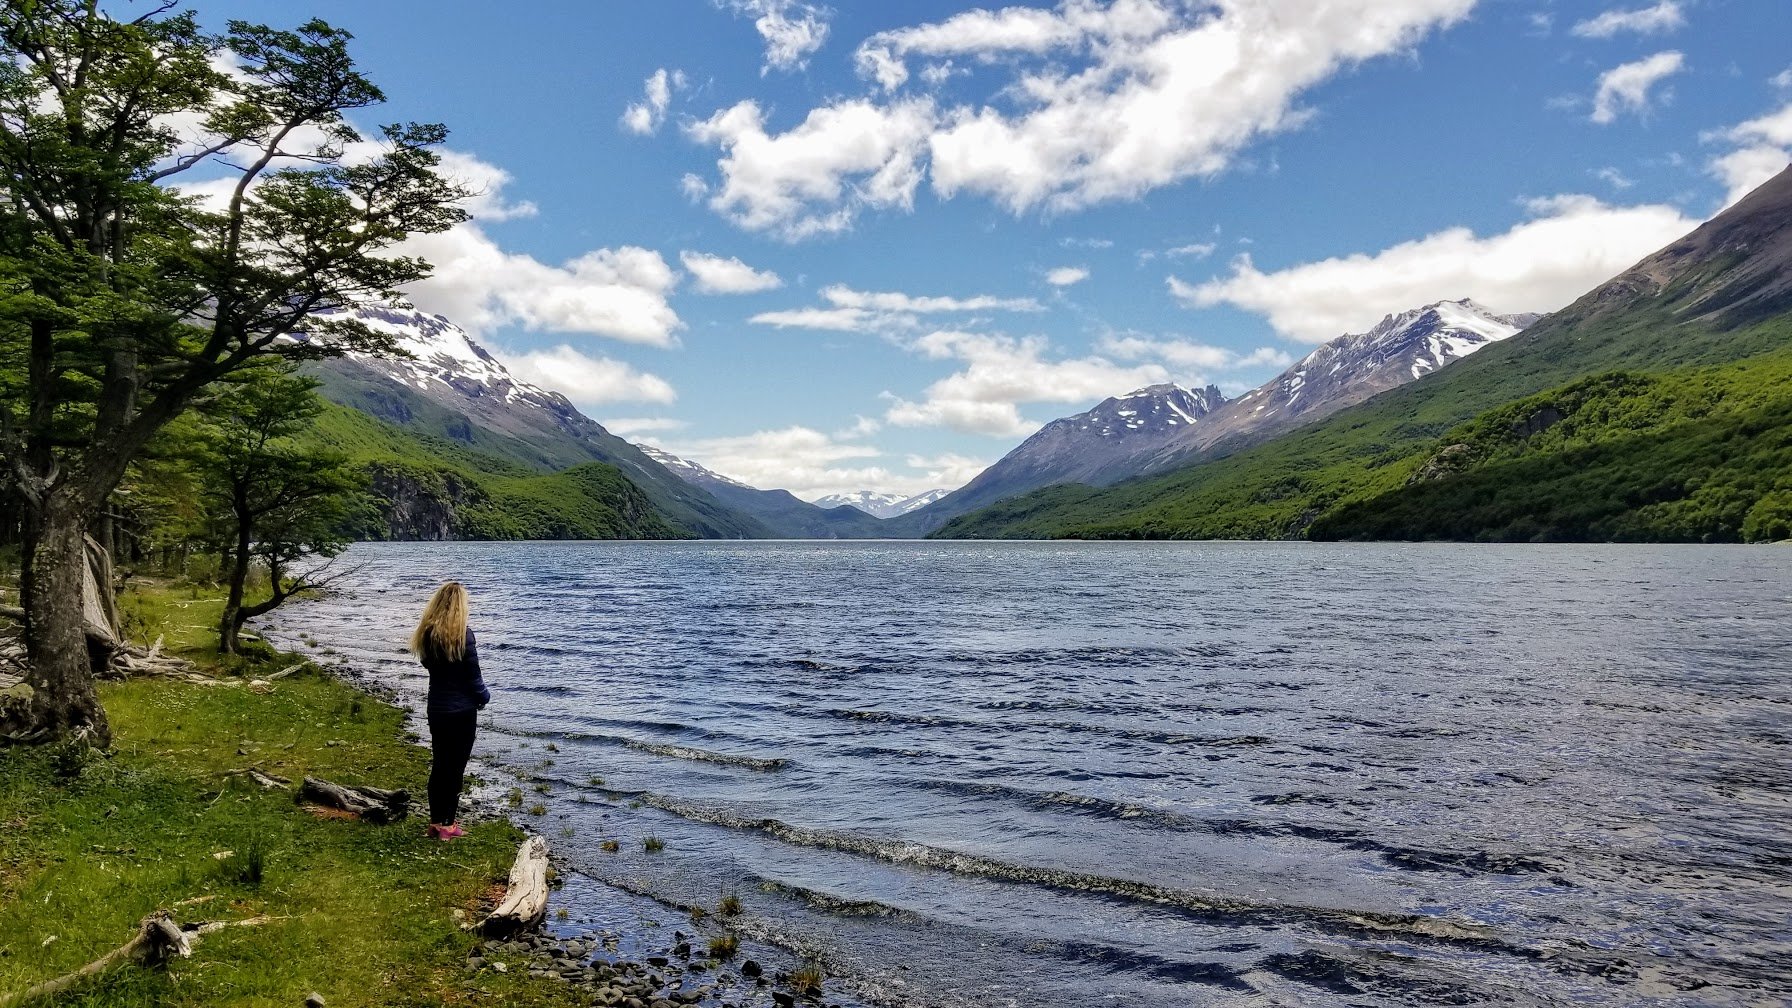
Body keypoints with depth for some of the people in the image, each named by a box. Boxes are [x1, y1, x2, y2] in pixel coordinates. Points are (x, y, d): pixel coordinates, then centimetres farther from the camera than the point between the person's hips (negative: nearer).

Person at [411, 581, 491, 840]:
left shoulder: (427, 633, -1)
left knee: (439, 765, 16)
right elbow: (473, 675, -14)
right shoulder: (463, 634, -19)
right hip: (461, 710, -6)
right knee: (456, 767, 4)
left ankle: (435, 821, 23)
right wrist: (484, 697, 3)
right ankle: (447, 825, 9)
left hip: (436, 708, 6)